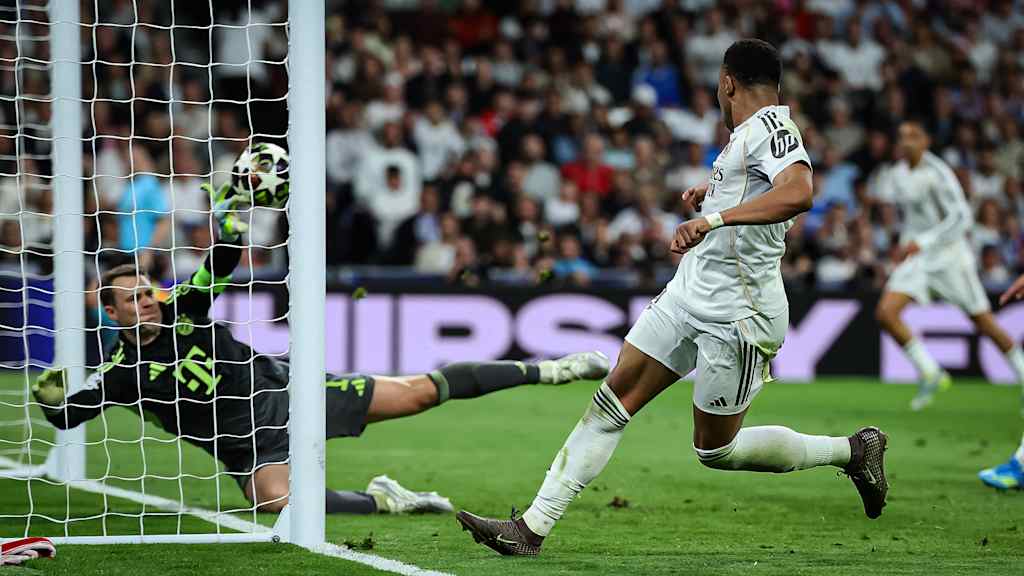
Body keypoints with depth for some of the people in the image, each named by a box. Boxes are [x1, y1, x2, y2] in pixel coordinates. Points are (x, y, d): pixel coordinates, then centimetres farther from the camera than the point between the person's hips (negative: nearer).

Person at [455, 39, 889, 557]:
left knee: (715, 450, 2)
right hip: (686, 295, 9)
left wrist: (716, 217, -38)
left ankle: (852, 450, 18)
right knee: (611, 403, 1)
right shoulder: (748, 135, 14)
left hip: (737, 316, -9)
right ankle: (532, 528, 1)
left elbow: (798, 193, -35)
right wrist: (713, 194, 40)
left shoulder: (771, 127, -15)